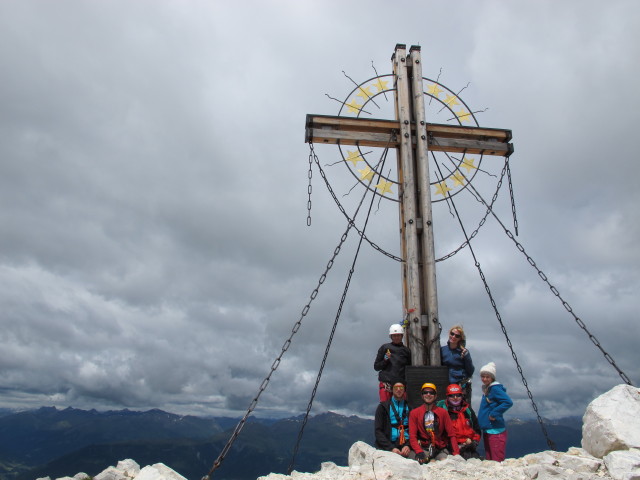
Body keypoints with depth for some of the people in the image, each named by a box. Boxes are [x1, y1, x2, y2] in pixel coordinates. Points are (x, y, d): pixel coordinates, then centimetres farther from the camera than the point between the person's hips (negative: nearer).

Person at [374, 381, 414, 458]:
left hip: (406, 447, 3)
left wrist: (408, 445, -8)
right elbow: (378, 431, 3)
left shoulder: (409, 407, 17)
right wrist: (391, 448, -10)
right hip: (386, 448, -3)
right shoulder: (383, 407, 11)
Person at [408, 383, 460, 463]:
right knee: (422, 461, -31)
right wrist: (419, 452, -17)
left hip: (441, 449, 1)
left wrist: (456, 453, -9)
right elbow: (412, 436, 0)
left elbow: (451, 435, 5)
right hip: (424, 449, -1)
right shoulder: (414, 413, 6)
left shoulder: (443, 412, 9)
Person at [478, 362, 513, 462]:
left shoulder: (495, 389, -13)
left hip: (496, 431, -9)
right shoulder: (486, 389, 13)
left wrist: (494, 414, -21)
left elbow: (508, 402, -25)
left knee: (497, 461, -5)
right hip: (486, 430, 9)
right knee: (489, 459, 14)